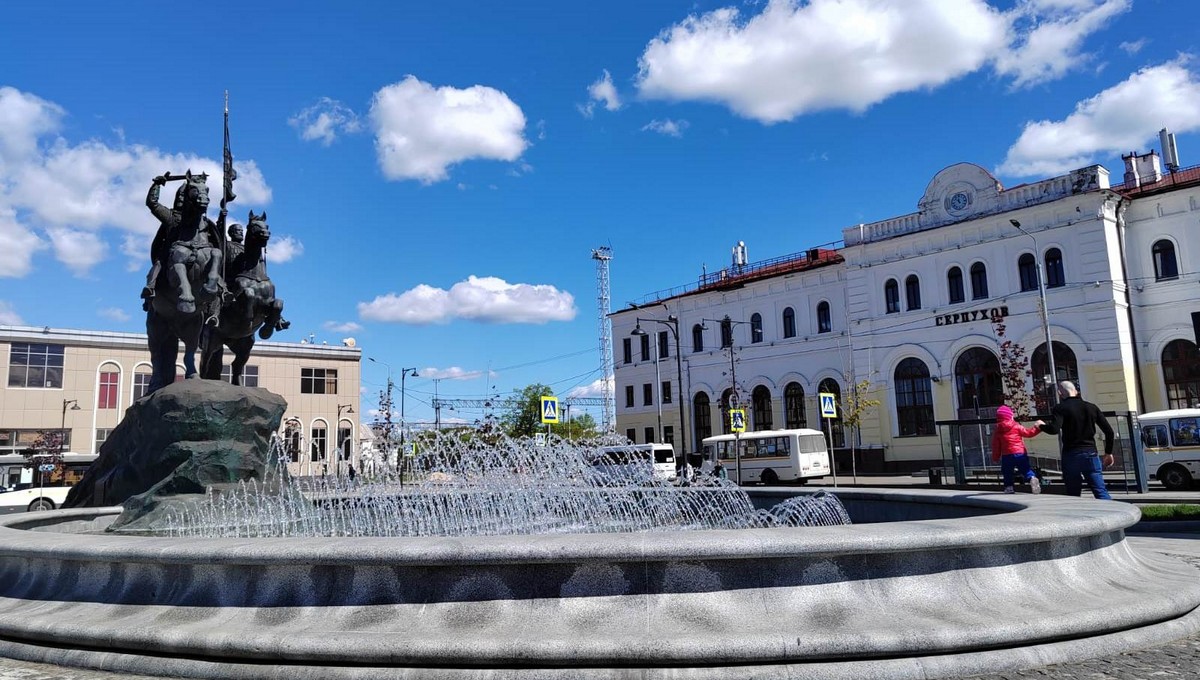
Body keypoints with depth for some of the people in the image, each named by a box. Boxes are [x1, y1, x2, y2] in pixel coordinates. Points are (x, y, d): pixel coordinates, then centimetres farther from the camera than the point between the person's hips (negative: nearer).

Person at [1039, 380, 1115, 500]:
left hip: (1071, 455, -3)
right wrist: (1108, 453, 18)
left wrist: (1042, 426, 0)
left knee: (1073, 494, 8)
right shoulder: (1092, 407, 9)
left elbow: (1054, 429, -20)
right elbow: (1109, 431, 8)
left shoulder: (1061, 408, -4)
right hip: (1091, 454, 3)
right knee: (1101, 491, -1)